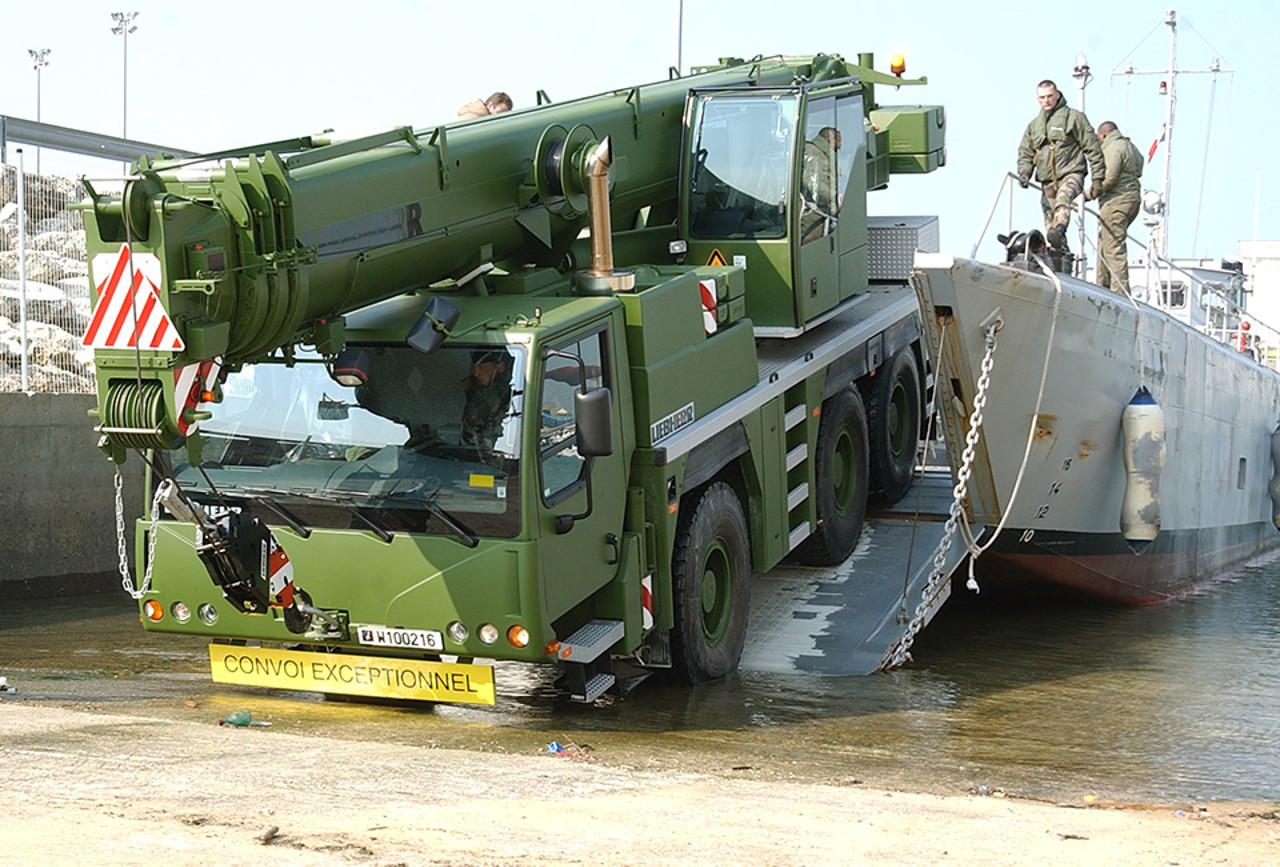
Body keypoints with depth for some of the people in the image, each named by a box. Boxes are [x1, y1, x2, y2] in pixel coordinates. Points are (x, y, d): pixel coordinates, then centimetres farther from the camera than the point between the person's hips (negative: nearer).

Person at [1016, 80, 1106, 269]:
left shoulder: (1074, 117, 3)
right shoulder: (1034, 125, 20)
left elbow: (1093, 148, 1)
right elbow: (1025, 153, 24)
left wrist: (1098, 179, -4)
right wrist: (1024, 172, 2)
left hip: (1071, 175, -6)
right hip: (1047, 182, 6)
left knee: (1063, 197, -39)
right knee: (1049, 224, 2)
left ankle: (1059, 229, -63)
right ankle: (1059, 267, 7)